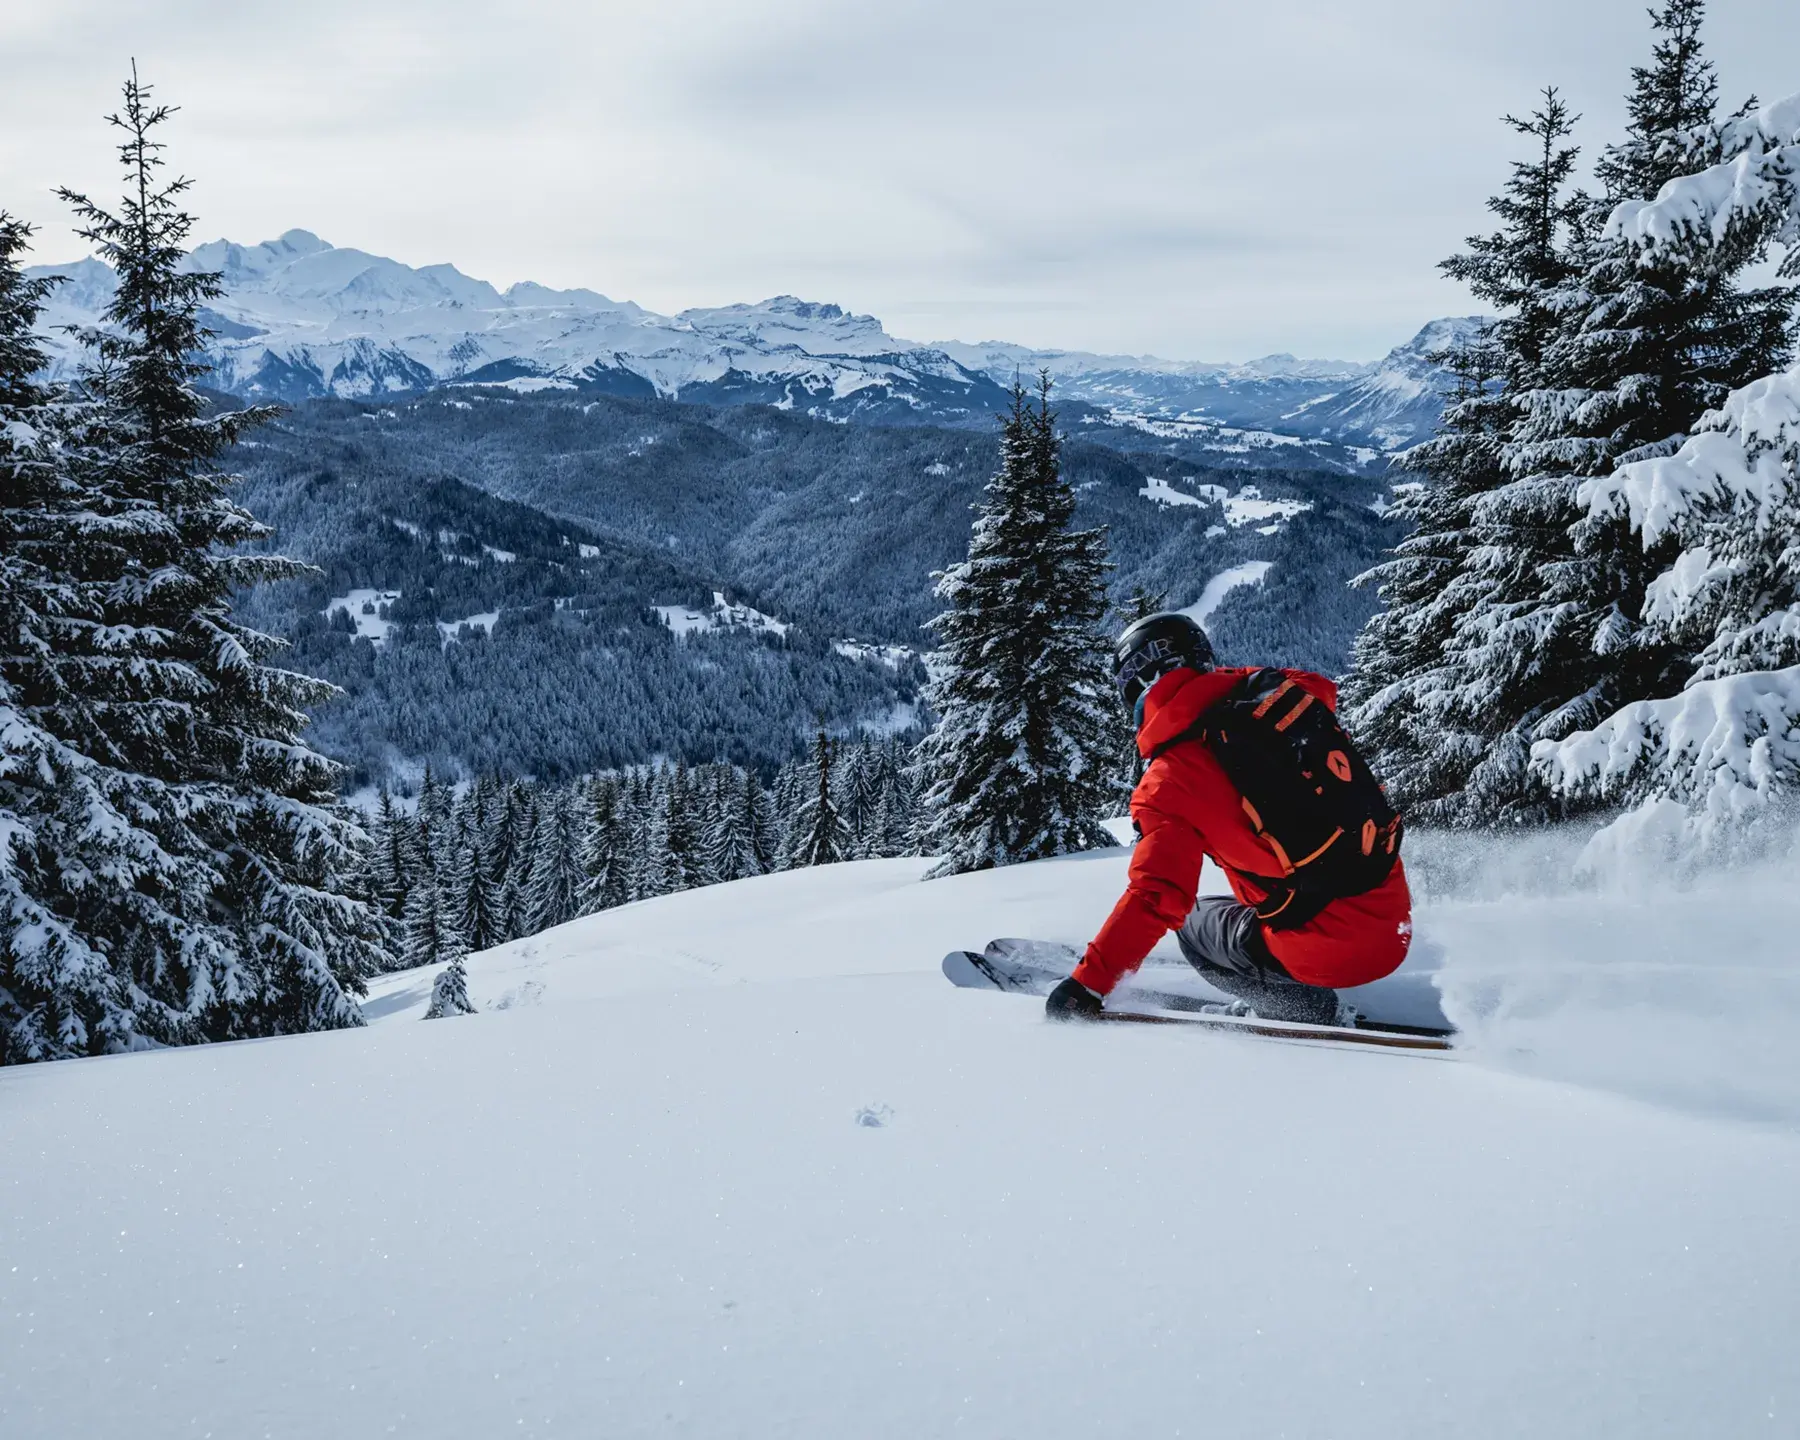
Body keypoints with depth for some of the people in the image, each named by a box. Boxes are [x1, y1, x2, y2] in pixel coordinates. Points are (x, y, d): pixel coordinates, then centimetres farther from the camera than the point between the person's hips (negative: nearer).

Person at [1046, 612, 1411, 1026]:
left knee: (1193, 923, 21)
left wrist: (1087, 985, -11)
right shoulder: (1272, 690, 2)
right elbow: (1323, 689, 27)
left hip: (1326, 949, -6)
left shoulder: (1169, 781, -13)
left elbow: (1154, 900, -18)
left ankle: (1315, 1015, 10)